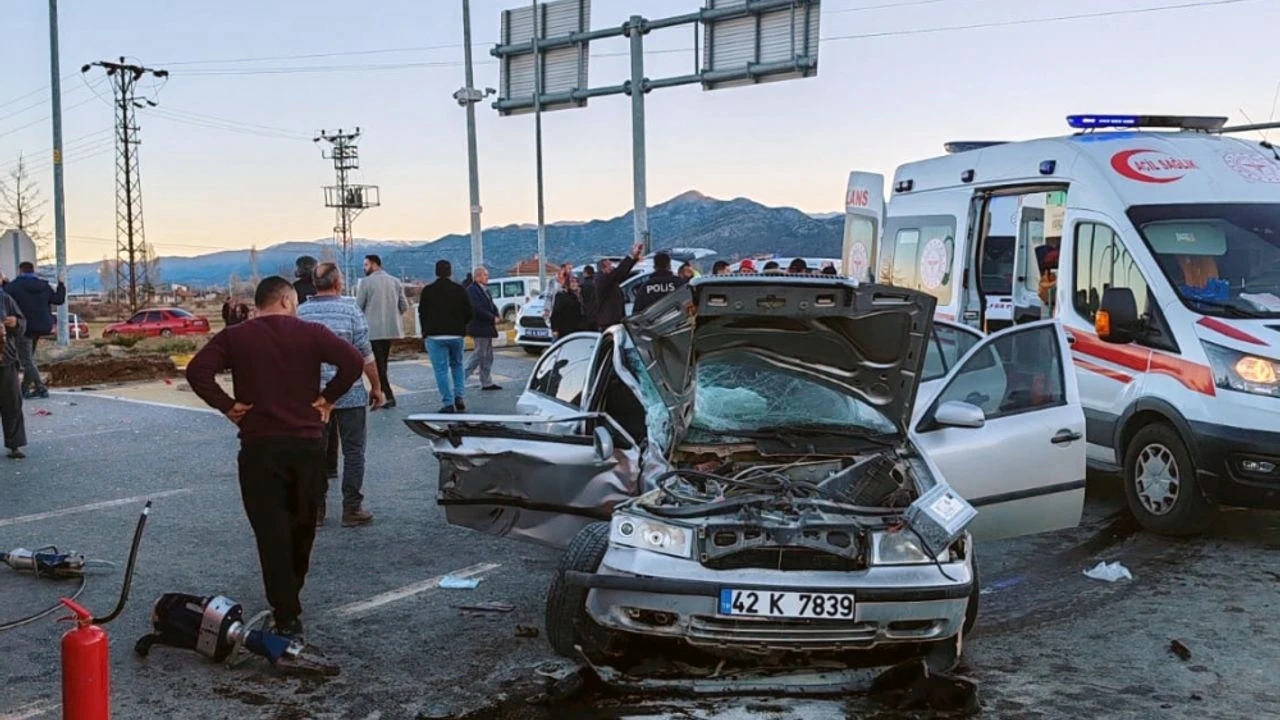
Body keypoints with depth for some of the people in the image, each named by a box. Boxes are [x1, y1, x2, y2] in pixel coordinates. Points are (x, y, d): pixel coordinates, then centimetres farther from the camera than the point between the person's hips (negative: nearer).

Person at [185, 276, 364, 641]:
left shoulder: (235, 337, 2)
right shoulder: (311, 333, 1)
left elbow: (197, 370, -11)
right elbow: (353, 360, -12)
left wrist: (226, 405, -3)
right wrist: (328, 397, -3)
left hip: (259, 446, -1)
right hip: (308, 443, 1)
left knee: (272, 532, 0)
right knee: (302, 525, 20)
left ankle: (288, 618, -5)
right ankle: (290, 597, 36)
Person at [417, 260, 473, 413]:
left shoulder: (428, 291, -2)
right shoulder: (459, 290, 2)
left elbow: (422, 313, 2)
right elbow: (468, 313, 3)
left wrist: (425, 333, 16)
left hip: (435, 336, -2)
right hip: (456, 335, 2)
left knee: (441, 369, -1)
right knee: (457, 365, 19)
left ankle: (448, 403, -6)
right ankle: (459, 397, 7)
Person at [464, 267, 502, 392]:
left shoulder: (485, 290, 15)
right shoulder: (471, 290, -16)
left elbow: (491, 305, 18)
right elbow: (477, 309, -24)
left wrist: (497, 315, -3)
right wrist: (493, 318, -19)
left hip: (486, 328, 10)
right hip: (479, 328, -10)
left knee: (487, 356, 12)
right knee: (480, 353, -8)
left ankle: (487, 382, 17)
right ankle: (463, 376, -1)